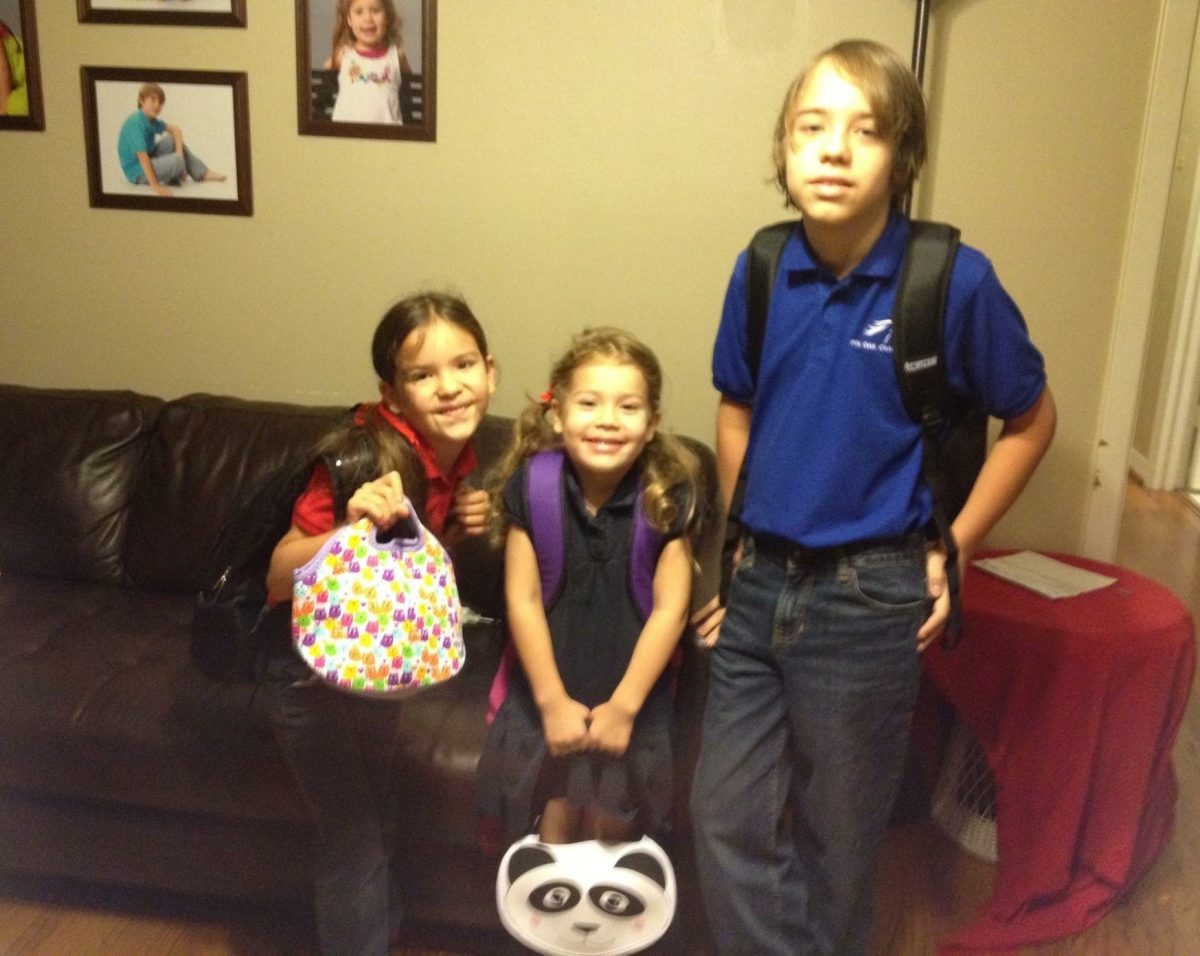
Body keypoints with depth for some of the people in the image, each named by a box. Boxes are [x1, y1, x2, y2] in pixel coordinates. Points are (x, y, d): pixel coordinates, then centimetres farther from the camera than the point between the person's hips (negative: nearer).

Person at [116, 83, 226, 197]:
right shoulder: (136, 123, -24)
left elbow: (176, 130, 9)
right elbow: (142, 156, -31)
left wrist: (179, 152, -11)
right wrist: (155, 186, -36)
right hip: (137, 171, -10)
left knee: (172, 139, 8)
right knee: (176, 161, -27)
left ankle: (203, 173, 5)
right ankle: (176, 178, 8)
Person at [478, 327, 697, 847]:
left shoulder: (667, 495, -13)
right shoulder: (531, 484, -13)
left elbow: (670, 609, -11)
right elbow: (523, 598, -10)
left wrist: (623, 705, -12)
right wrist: (552, 700, -10)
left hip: (631, 699, 0)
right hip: (548, 694, 0)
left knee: (612, 832, 8)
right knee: (555, 825, 4)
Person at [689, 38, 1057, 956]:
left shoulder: (955, 282, -14)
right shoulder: (762, 271, -2)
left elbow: (1031, 419, 0)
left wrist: (951, 549, -3)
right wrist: (739, 541, 10)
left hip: (867, 598, -3)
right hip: (759, 584, 4)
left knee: (837, 839, 15)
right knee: (728, 820, 12)